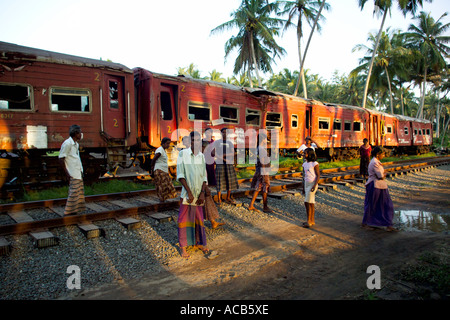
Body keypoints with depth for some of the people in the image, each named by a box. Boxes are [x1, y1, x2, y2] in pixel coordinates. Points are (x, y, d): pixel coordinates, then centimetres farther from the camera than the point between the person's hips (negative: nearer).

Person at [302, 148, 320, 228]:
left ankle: (309, 221, -3)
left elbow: (318, 175, -12)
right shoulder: (305, 164, 10)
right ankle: (312, 220, 17)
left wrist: (314, 185, -21)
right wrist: (303, 187, 15)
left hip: (312, 184, -7)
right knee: (311, 203, 11)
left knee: (307, 202, -10)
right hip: (306, 184, 7)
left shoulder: (315, 164, -10)